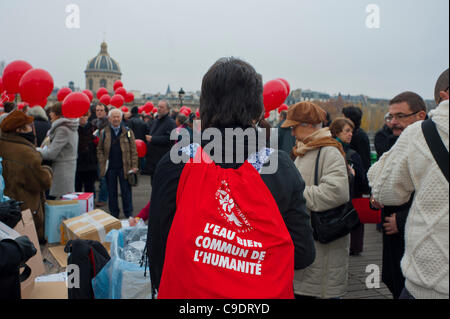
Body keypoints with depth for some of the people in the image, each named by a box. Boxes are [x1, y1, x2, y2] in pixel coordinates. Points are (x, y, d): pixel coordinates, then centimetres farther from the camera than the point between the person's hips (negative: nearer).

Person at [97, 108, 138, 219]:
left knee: (126, 192, 5)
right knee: (112, 193, 10)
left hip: (124, 167, -1)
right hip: (110, 168, 1)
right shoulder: (104, 132, 6)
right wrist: (102, 164, -4)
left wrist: (134, 166, -5)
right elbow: (100, 149, 7)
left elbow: (133, 150, 1)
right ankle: (114, 216, 21)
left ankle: (129, 216, 16)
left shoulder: (128, 132, 3)